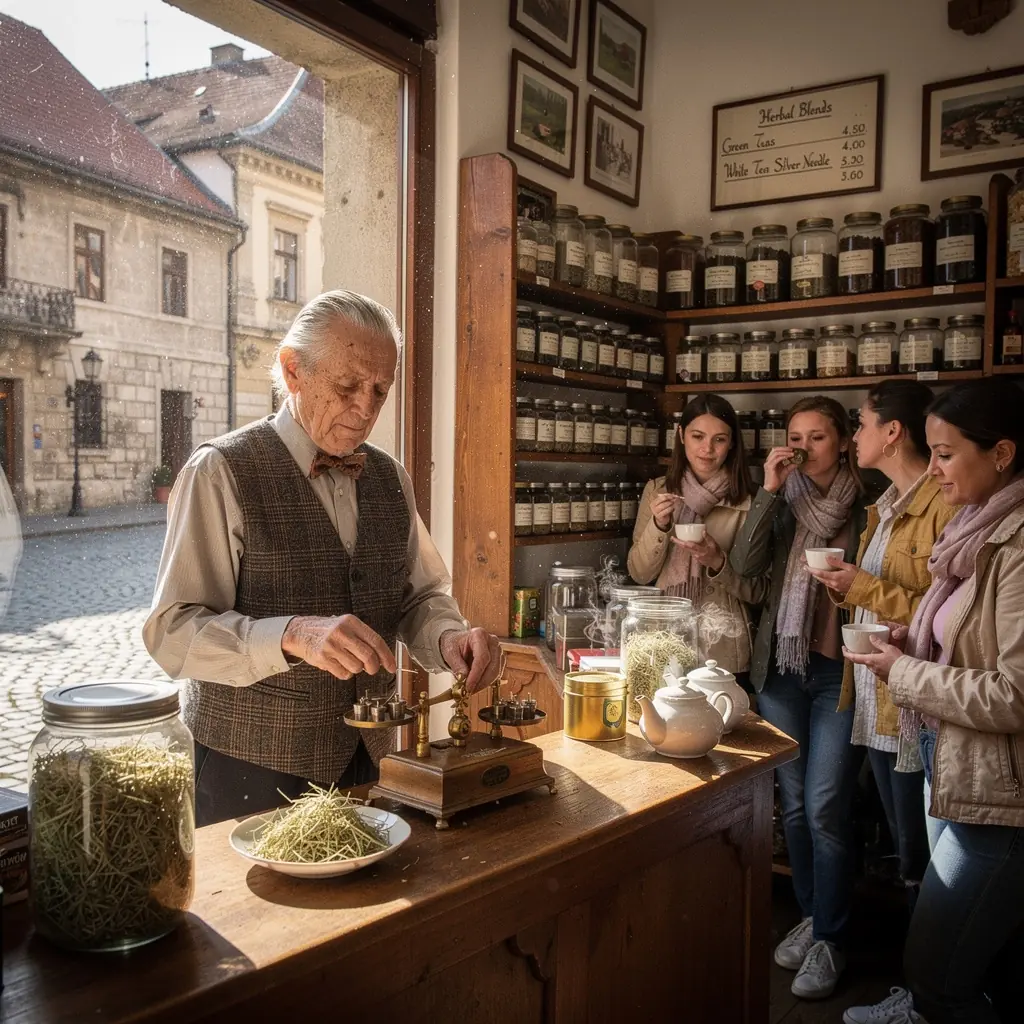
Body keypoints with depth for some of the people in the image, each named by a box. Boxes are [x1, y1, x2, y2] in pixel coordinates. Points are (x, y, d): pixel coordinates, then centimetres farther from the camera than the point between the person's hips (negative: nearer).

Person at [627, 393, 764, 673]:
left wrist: (718, 562, -21)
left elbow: (757, 591, -4)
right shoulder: (657, 491, 0)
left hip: (722, 648, -2)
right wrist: (658, 526, -17)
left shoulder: (745, 502, -7)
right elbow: (639, 573, -1)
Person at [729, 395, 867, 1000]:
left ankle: (829, 939, 14)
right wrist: (769, 490, -14)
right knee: (794, 804, 12)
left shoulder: (866, 509, -3)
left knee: (824, 808, -3)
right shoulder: (784, 505, 5)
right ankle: (812, 916, 30)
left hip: (841, 672, -3)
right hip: (782, 668, 3)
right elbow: (745, 566, -10)